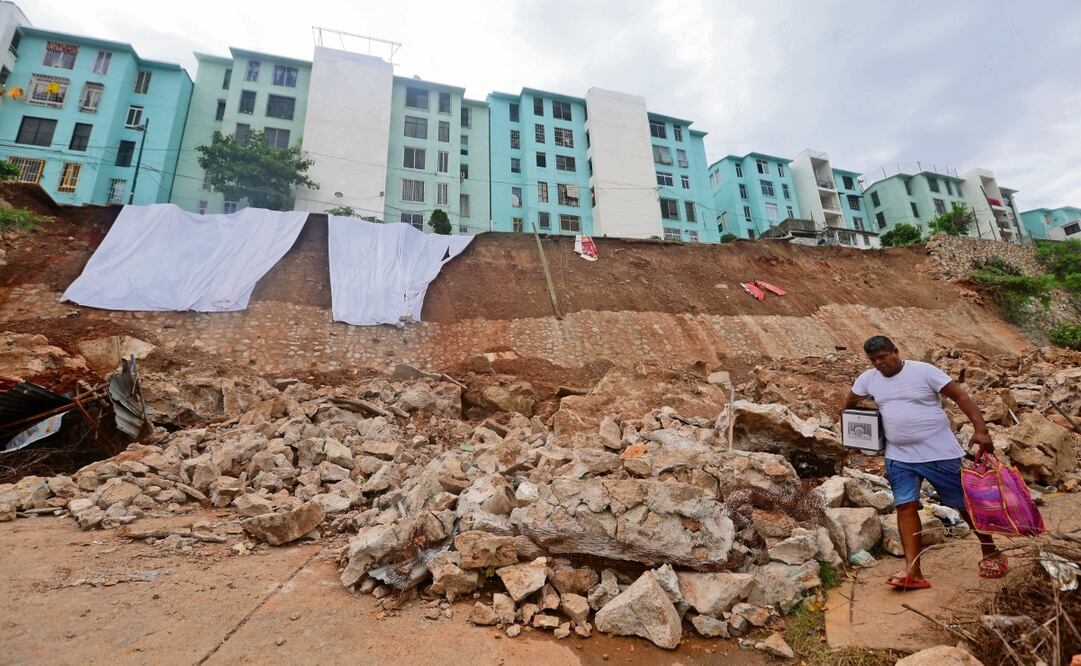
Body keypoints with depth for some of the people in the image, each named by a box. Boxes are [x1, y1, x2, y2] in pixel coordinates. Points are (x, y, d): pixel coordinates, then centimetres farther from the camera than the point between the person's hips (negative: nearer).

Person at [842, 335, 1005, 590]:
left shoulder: (923, 371, -11)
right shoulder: (868, 379, 2)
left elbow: (961, 397, -13)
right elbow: (849, 402, 19)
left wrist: (981, 430, -21)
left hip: (939, 453, -3)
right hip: (899, 458, 3)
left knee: (964, 503, 11)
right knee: (906, 506, -4)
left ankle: (991, 552, 36)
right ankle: (913, 572, -3)